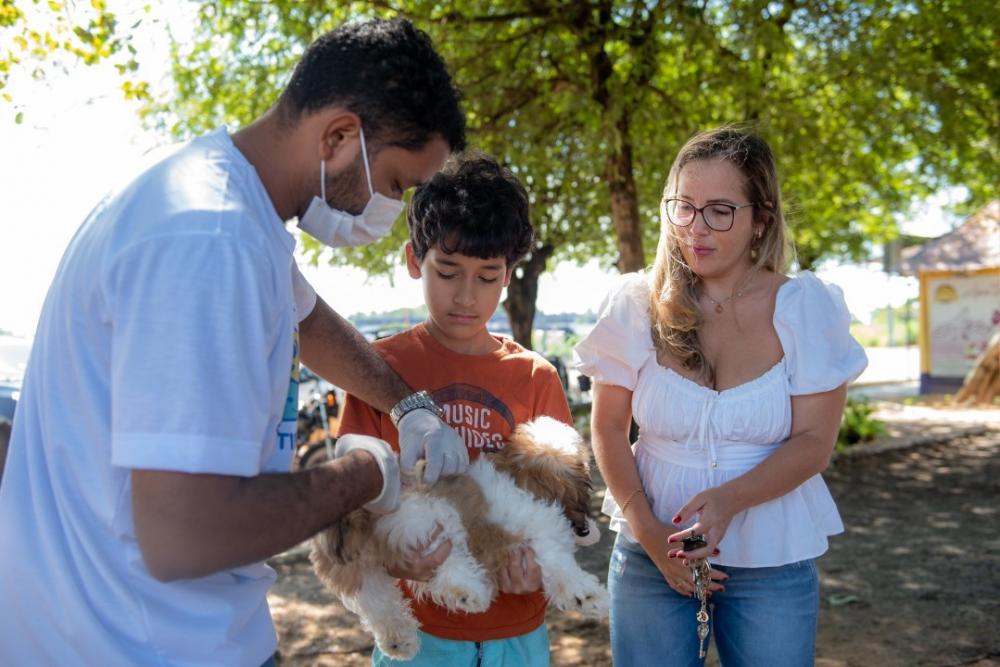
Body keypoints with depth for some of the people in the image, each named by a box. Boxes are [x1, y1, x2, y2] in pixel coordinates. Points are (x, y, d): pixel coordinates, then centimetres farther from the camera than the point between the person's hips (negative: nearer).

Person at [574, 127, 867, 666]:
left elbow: (814, 441, -8)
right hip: (652, 552, 1)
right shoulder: (636, 305, -6)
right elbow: (609, 429, 0)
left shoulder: (804, 308, -8)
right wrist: (647, 530, -12)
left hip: (773, 558, 0)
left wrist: (729, 499, -24)